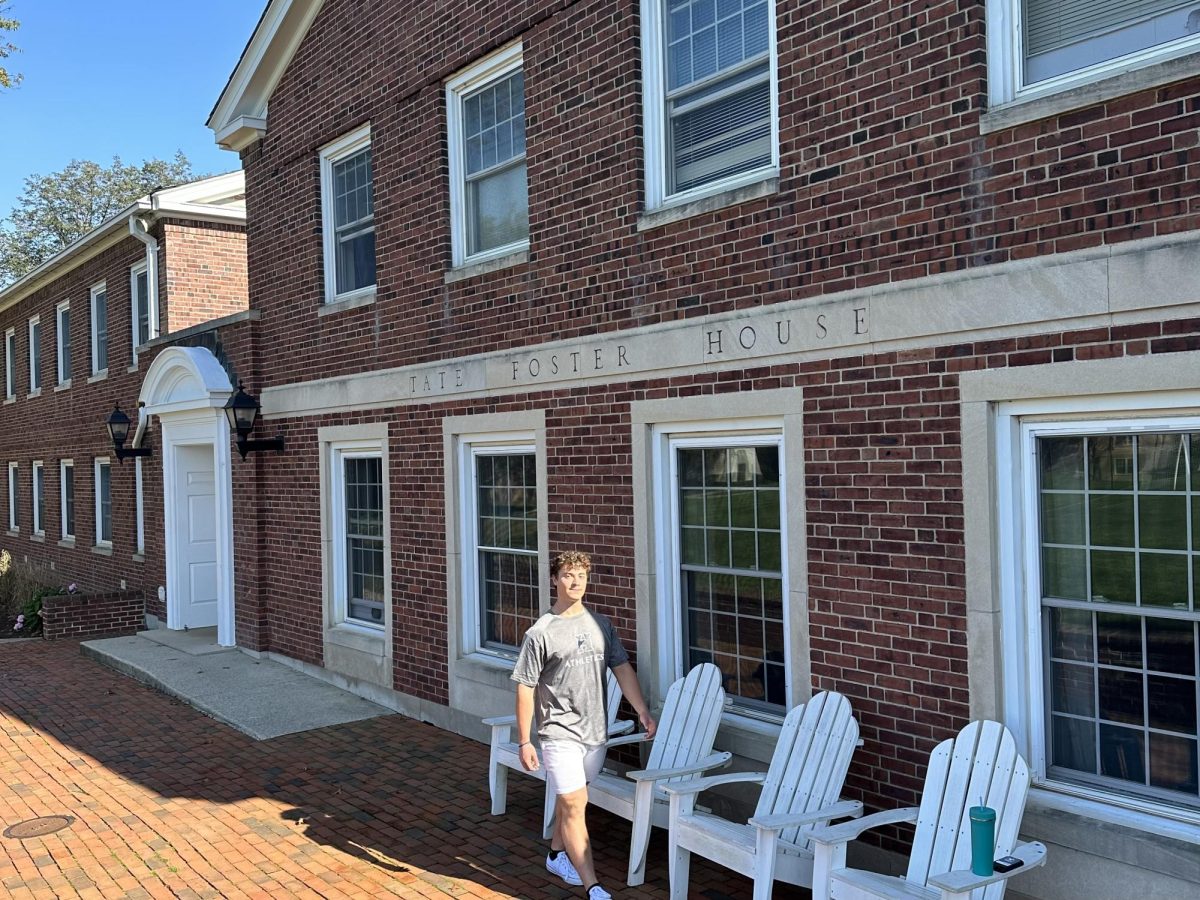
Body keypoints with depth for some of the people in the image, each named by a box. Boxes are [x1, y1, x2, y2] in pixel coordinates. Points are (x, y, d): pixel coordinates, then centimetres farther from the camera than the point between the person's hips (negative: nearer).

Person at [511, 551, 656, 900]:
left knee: (569, 799, 19)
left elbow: (622, 669, 8)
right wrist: (524, 742, -9)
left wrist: (643, 711, 2)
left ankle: (557, 854, 42)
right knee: (574, 805, -7)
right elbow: (525, 688, -8)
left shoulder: (601, 625, 4)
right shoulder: (540, 633, -10)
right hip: (560, 732, -5)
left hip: (595, 730, 5)